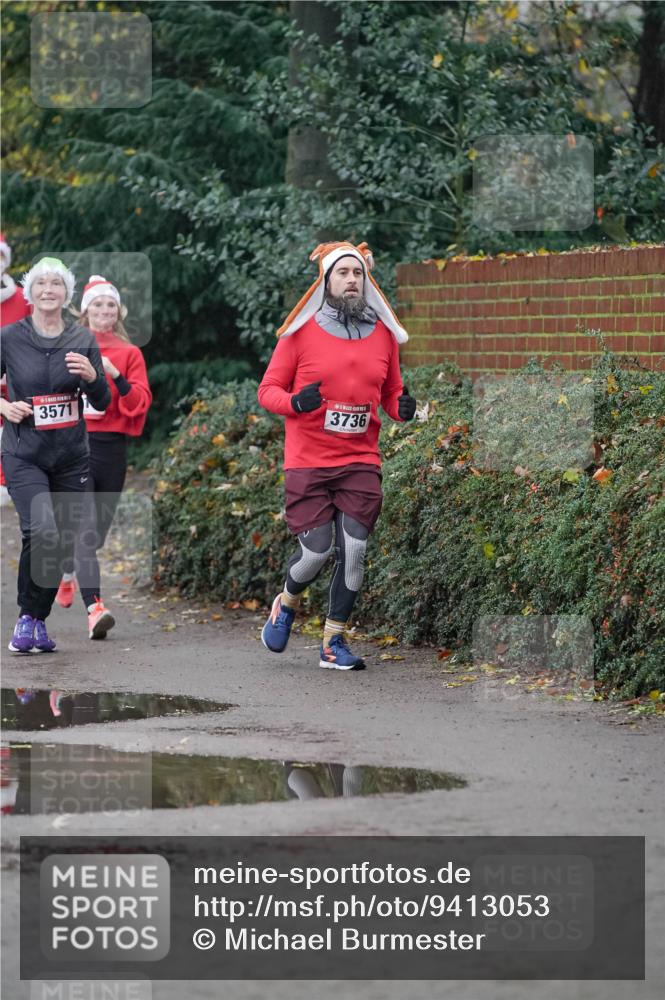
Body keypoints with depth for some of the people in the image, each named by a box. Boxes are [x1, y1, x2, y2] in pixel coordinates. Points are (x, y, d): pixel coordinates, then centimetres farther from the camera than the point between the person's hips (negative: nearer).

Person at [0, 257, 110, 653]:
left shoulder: (83, 340, 3)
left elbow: (103, 402, 5)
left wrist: (91, 375, -15)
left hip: (71, 456, 3)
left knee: (63, 544, 5)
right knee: (41, 531, -23)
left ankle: (40, 621, 21)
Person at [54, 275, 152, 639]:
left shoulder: (129, 354, 8)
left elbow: (141, 402, -3)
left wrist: (117, 377, -17)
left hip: (112, 448, 3)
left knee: (97, 530, 14)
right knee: (85, 530, -16)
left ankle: (69, 571, 46)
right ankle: (94, 609, -24)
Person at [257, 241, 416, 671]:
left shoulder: (384, 334, 8)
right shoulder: (302, 332, -2)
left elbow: (391, 393, 19)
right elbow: (268, 389, 1)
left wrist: (403, 408, -4)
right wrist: (295, 402, -20)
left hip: (361, 462, 3)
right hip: (308, 462, -3)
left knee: (354, 551, -5)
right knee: (316, 551, -5)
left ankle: (334, 641, 7)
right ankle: (287, 604, 27)